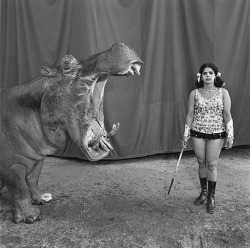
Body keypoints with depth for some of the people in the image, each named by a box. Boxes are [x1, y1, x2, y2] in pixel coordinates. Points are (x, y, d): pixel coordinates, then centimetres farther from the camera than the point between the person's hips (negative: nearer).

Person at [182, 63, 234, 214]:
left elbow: (227, 115, -3)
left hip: (216, 134, -1)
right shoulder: (194, 93, 0)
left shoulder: (223, 92, -3)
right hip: (198, 133, 2)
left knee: (212, 164, 2)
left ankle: (211, 197, 17)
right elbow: (190, 114, 3)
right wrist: (186, 134, 1)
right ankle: (204, 192, 31)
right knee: (201, 163, 11)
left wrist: (230, 135, -7)